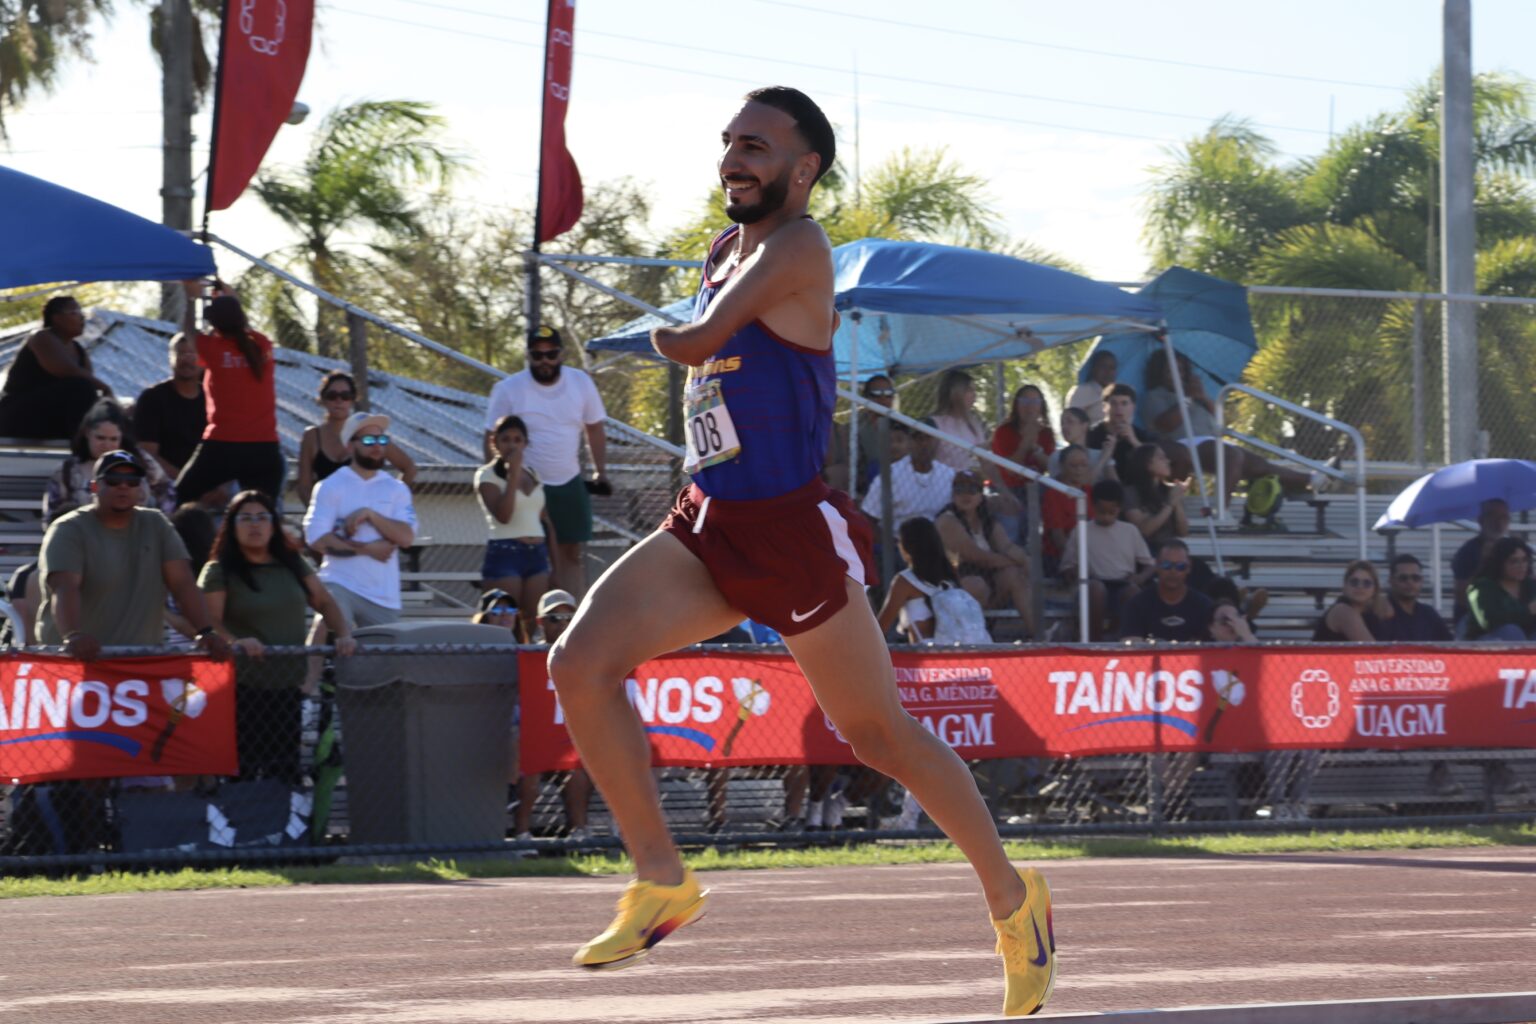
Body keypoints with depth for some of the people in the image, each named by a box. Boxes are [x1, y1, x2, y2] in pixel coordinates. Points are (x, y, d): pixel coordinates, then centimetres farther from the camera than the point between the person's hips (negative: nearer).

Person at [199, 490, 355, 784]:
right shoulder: (219, 572, -1)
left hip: (288, 687, 5)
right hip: (243, 688, -5)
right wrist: (234, 642, -32)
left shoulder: (293, 564, 14)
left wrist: (344, 635, -3)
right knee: (245, 773, -8)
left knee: (288, 773, 5)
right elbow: (208, 621, -12)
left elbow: (325, 602, 16)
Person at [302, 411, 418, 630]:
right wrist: (367, 549, -11)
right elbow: (317, 539, -9)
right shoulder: (332, 486, 0)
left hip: (384, 594, 4)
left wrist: (369, 514, -13)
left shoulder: (396, 490, 10)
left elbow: (406, 537, -3)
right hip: (341, 585, -4)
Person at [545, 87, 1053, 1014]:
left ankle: (1013, 896, 21)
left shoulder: (796, 249, -14)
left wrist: (667, 337, 2)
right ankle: (663, 882, -2)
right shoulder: (725, 252, 13)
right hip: (708, 523, 8)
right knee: (580, 665, -10)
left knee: (878, 731, 2)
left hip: (793, 529, -8)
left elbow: (701, 342, -18)